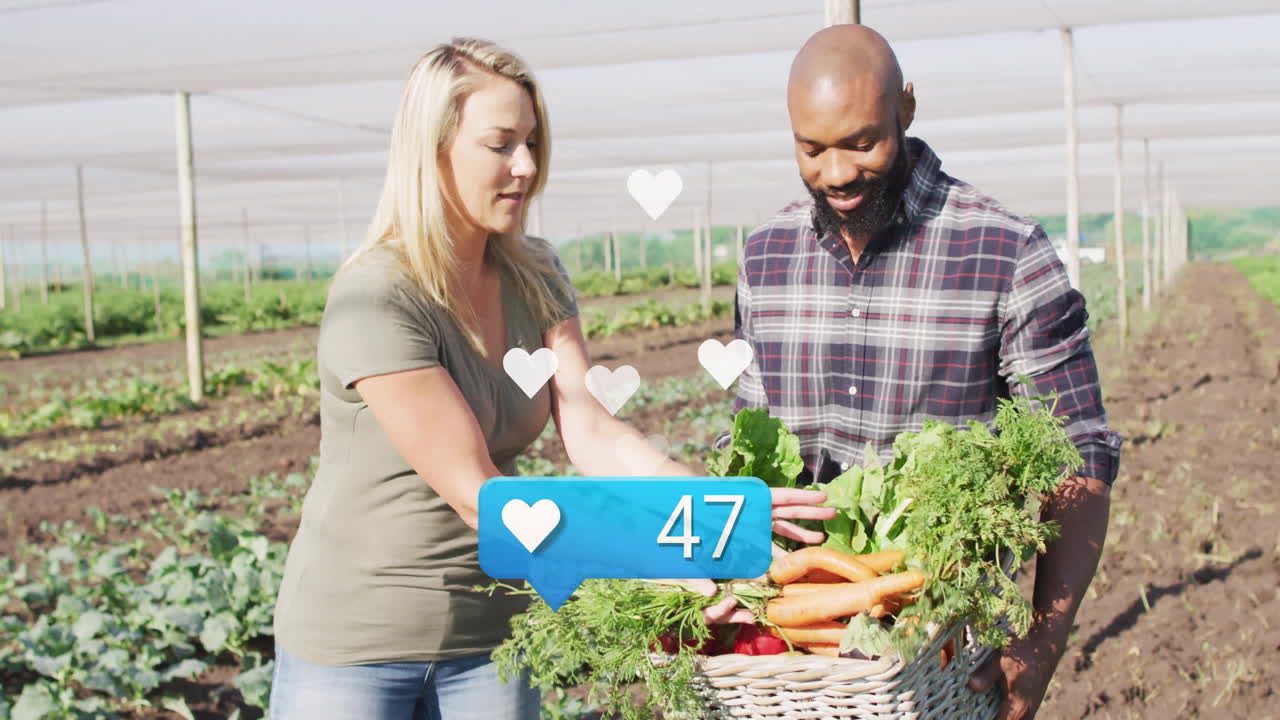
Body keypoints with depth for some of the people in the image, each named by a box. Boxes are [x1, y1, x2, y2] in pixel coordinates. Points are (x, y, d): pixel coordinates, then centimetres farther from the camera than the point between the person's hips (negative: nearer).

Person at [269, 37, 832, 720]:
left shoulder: (534, 274, 1)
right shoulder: (372, 302, -21)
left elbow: (592, 432, -9)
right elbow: (477, 496, -23)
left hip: (488, 630, 6)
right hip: (355, 644, -5)